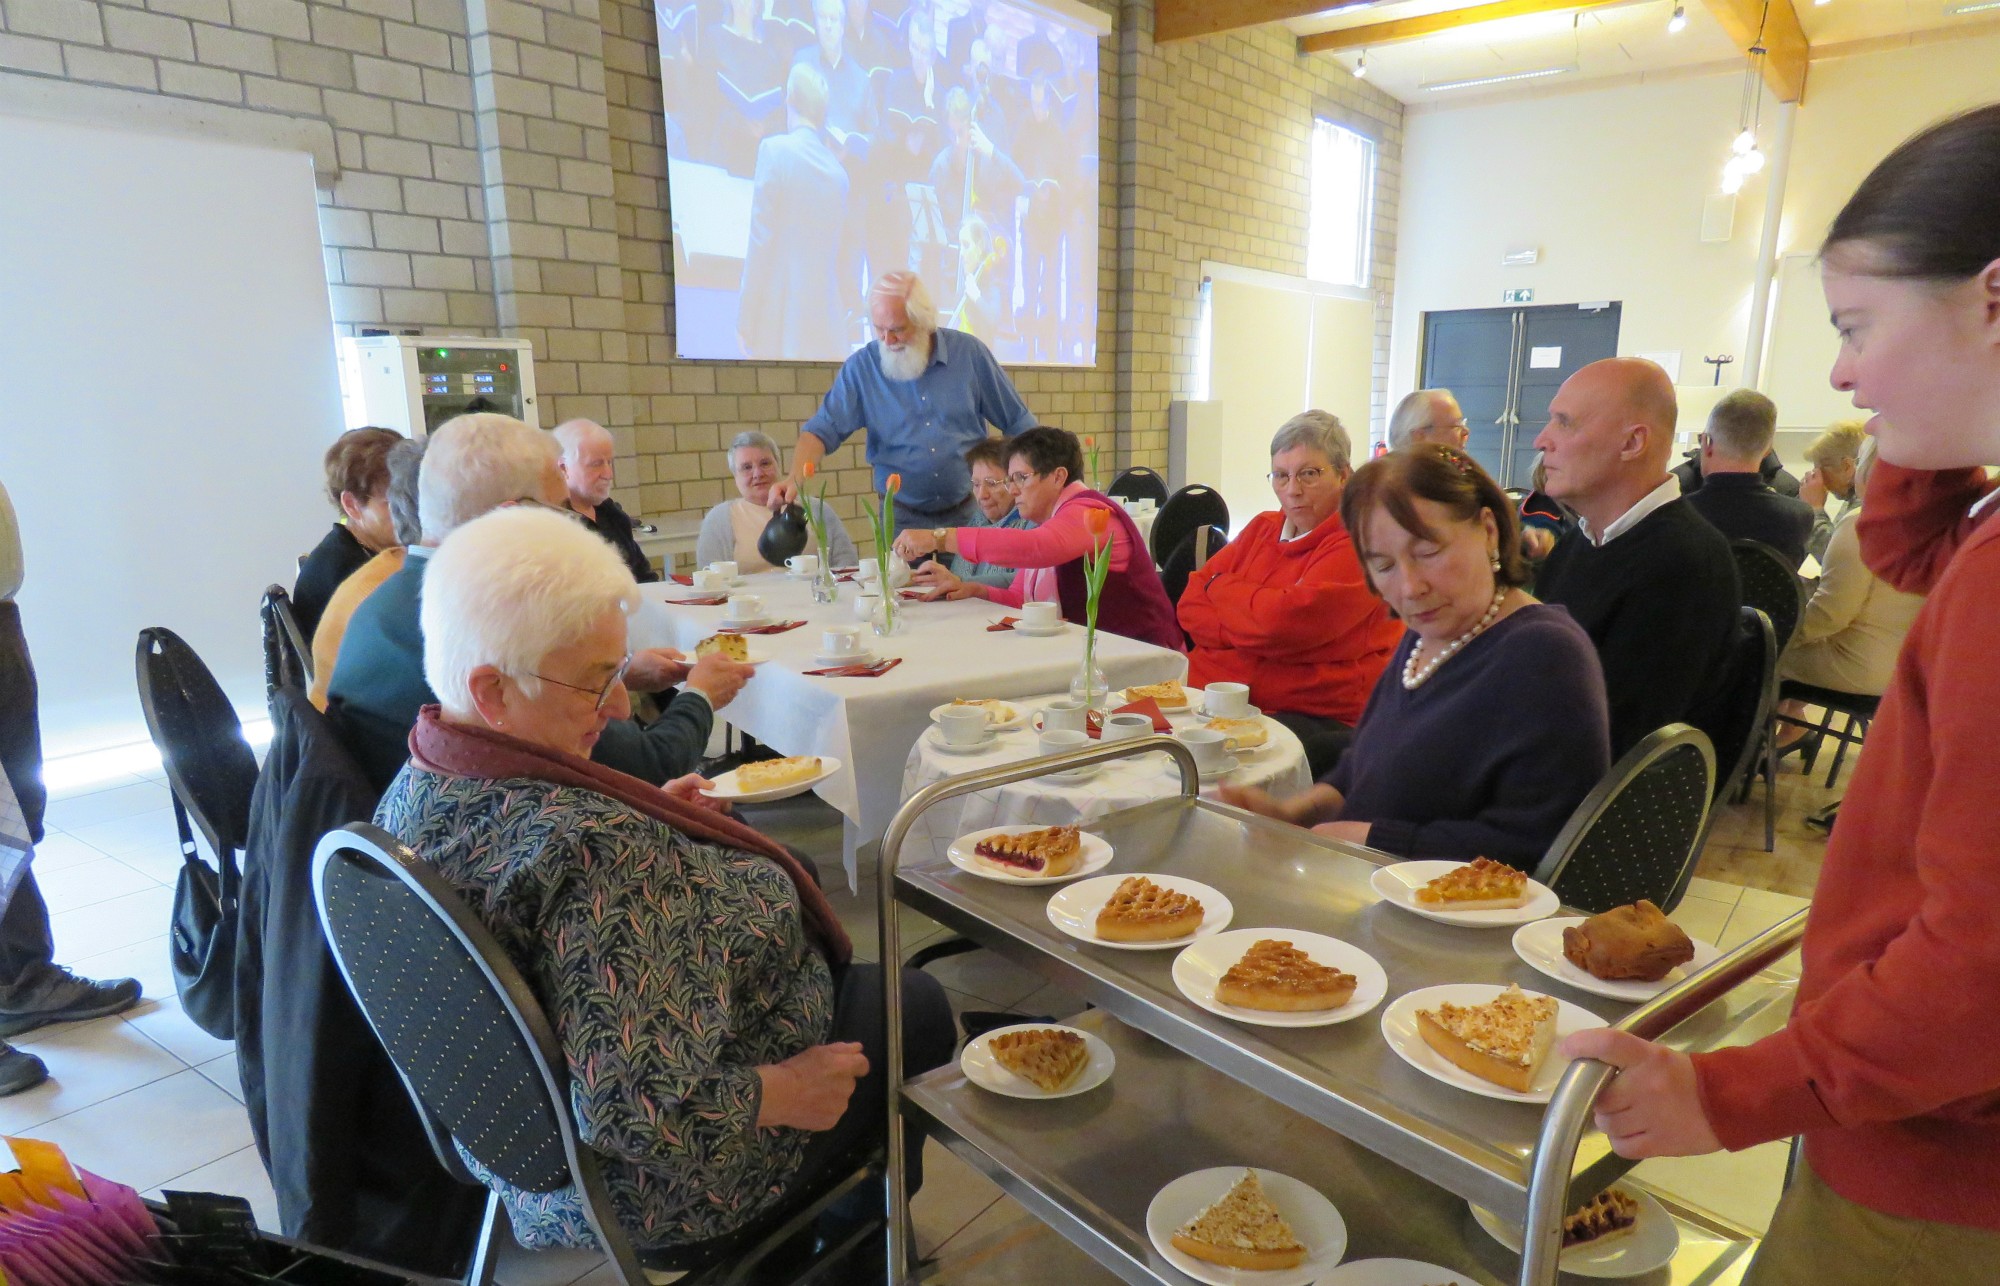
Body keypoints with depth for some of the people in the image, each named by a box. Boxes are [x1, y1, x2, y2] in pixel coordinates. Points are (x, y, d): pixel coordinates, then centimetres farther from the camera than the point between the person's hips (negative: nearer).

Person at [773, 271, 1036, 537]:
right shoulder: (861, 368, -4)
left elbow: (1019, 424, 4)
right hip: (902, 519, 0)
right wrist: (795, 478, -25)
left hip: (969, 513, 1)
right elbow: (823, 429, -8)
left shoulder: (969, 353, -3)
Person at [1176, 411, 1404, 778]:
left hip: (1318, 717, -6)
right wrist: (1256, 626, -9)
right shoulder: (1263, 528, 17)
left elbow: (1289, 620, -17)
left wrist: (1221, 588, 1)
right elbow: (1190, 606, 9)